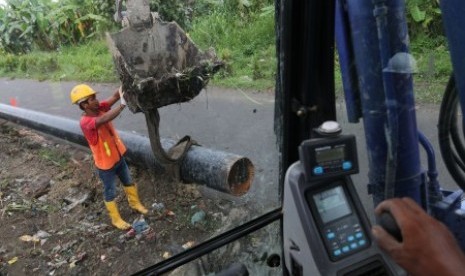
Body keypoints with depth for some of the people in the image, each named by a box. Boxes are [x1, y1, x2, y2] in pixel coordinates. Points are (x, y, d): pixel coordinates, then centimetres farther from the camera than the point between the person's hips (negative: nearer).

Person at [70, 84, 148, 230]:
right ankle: (116, 219, 33)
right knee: (110, 192, 13)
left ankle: (135, 203, 49)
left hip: (118, 156, 7)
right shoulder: (85, 122, -30)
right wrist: (123, 104, -51)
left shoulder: (99, 108, -8)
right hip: (105, 163, -7)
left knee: (128, 181, 25)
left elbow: (115, 96, -19)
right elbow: (105, 119, -48)